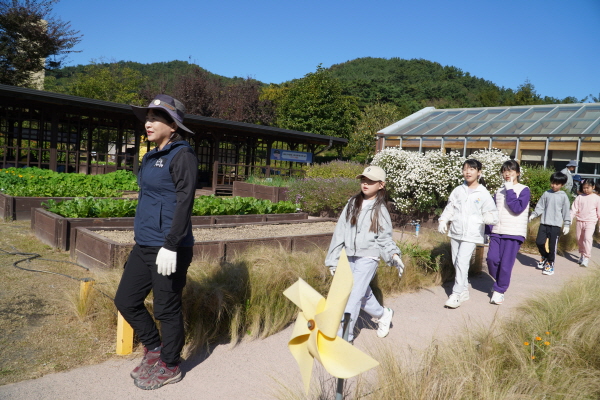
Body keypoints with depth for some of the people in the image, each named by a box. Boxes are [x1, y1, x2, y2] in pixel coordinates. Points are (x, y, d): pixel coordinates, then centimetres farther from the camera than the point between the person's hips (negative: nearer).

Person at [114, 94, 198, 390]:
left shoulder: (182, 155, -11)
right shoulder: (151, 157, 14)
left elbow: (184, 203, -19)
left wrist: (171, 246, -24)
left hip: (168, 248, -9)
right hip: (144, 246, 9)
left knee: (166, 309, 5)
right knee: (125, 300, 15)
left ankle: (169, 367, 26)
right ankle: (154, 348, 35)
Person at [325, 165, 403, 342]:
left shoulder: (380, 210, -3)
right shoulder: (352, 203, 4)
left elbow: (385, 239, 0)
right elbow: (340, 232, 4)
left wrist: (394, 255, -19)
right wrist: (333, 259, 3)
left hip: (368, 258, -4)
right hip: (349, 257, 4)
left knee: (353, 297, -9)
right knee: (364, 295, 17)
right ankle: (383, 314, 44)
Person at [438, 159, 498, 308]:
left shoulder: (483, 193, -3)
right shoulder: (458, 190, 7)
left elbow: (491, 212, -4)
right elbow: (449, 208, 11)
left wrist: (489, 218, -26)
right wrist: (443, 221, -1)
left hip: (471, 234, -5)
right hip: (455, 232, 5)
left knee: (462, 262, -14)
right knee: (456, 262, 10)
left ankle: (456, 294, -7)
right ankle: (464, 290, 25)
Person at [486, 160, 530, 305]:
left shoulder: (524, 190, -2)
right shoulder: (499, 191, 14)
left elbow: (517, 208, -17)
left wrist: (509, 190, -13)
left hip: (514, 233, -4)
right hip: (497, 232, 4)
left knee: (506, 264, -4)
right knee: (492, 259, -8)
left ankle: (499, 290, 12)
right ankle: (500, 281, 20)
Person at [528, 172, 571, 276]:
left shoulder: (563, 196, 0)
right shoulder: (546, 194, 6)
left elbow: (566, 211, 1)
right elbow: (540, 206, 8)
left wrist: (566, 224, -1)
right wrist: (533, 214, -5)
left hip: (556, 225, -2)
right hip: (544, 223, 2)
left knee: (552, 246, 1)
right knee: (539, 242, -3)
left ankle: (550, 264, 17)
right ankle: (544, 257, 25)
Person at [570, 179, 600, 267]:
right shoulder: (579, 197, 4)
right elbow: (574, 209, 4)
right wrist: (570, 219, -6)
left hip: (590, 222, -3)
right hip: (580, 221, 3)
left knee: (587, 238, -16)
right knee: (580, 239, 10)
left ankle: (586, 257, -11)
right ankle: (582, 255, 27)